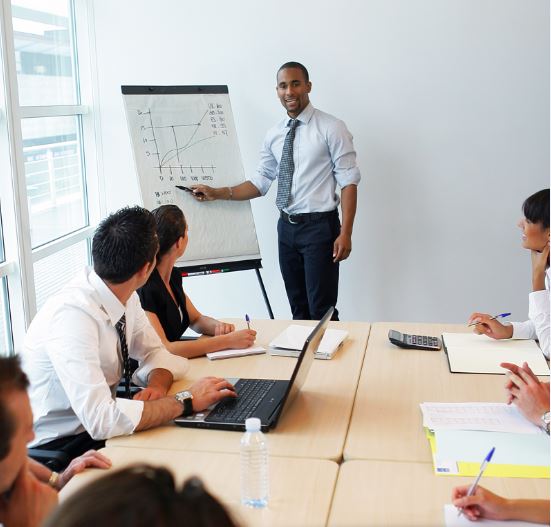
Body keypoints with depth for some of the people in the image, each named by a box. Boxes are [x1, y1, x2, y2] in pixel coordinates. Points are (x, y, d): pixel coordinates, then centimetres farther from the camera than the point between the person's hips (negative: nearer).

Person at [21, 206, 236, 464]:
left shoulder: (126, 297, -7)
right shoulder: (73, 314, -30)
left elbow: (155, 353, 7)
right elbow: (101, 420, -35)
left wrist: (156, 385, -15)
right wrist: (186, 400, -27)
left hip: (95, 427, 7)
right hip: (55, 449, -7)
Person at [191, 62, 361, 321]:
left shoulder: (331, 128, -7)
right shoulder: (274, 135, 9)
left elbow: (349, 182, -9)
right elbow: (260, 182, 11)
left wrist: (345, 233, -17)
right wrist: (217, 193, -1)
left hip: (319, 226, -5)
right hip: (287, 226, 6)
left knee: (321, 310, -3)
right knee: (298, 308, 15)